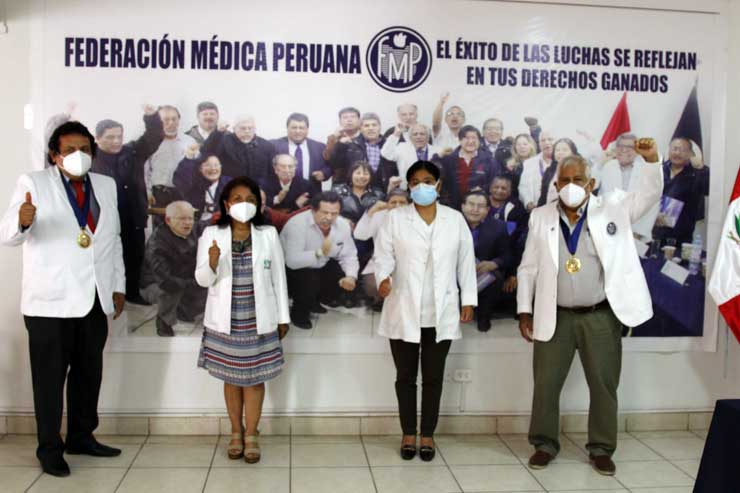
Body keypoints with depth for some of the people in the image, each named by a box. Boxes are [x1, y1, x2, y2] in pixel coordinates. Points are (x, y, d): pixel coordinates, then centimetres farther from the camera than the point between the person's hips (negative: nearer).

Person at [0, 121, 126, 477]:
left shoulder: (107, 185, 12)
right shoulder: (33, 183, -3)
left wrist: (118, 286, 13)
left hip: (95, 300, 5)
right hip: (51, 300, -5)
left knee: (89, 374, 13)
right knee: (50, 378, 4)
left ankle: (81, 437, 28)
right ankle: (49, 448, 16)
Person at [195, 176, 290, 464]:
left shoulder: (268, 235, -4)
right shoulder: (211, 234, -4)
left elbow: (278, 277, 2)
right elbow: (203, 280, -5)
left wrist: (283, 317, 3)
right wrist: (212, 262, -27)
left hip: (258, 321, 0)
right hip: (225, 321, 1)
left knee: (254, 378, 6)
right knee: (231, 378, 12)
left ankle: (251, 435, 19)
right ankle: (236, 432, 27)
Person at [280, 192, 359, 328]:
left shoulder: (343, 225, -11)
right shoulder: (297, 224, -30)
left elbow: (349, 255, -6)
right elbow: (292, 260, -38)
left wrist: (351, 276, -25)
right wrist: (320, 253, -49)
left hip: (320, 266, 6)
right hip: (292, 269, -6)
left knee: (346, 279, -12)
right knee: (309, 280, -33)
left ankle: (314, 301, 16)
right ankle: (298, 313, -2)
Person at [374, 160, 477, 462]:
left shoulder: (455, 219, 6)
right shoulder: (395, 218, 1)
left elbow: (466, 262, 8)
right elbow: (384, 255, -5)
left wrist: (468, 300, 5)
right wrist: (383, 278, -26)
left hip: (441, 313, 1)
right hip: (403, 312, -1)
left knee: (433, 377, 9)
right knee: (405, 376, 8)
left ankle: (428, 434, 21)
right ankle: (408, 433, 22)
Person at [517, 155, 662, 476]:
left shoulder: (613, 209, 0)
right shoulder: (541, 217, 1)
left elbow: (650, 195, -9)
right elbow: (527, 268, 4)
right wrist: (524, 311, 0)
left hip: (601, 317, 0)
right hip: (555, 317, 0)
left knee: (604, 385, 9)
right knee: (546, 383, 6)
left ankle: (601, 448, 25)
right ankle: (545, 444, 24)